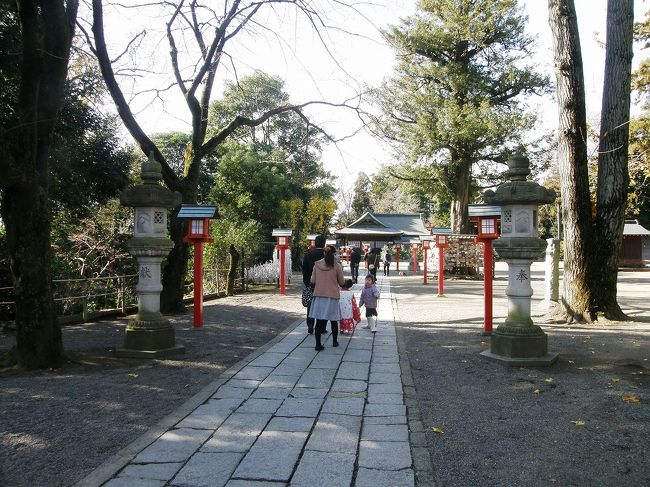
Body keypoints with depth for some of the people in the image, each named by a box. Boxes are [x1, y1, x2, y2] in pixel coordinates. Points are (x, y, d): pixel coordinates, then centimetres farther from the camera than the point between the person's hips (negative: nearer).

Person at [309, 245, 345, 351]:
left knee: (319, 320, 4)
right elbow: (341, 282, -2)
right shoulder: (337, 265, -8)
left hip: (319, 295, 2)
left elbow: (312, 281, 3)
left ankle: (318, 344, 0)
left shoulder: (317, 264, -1)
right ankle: (335, 342, 26)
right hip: (332, 296, -1)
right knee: (333, 320, 13)